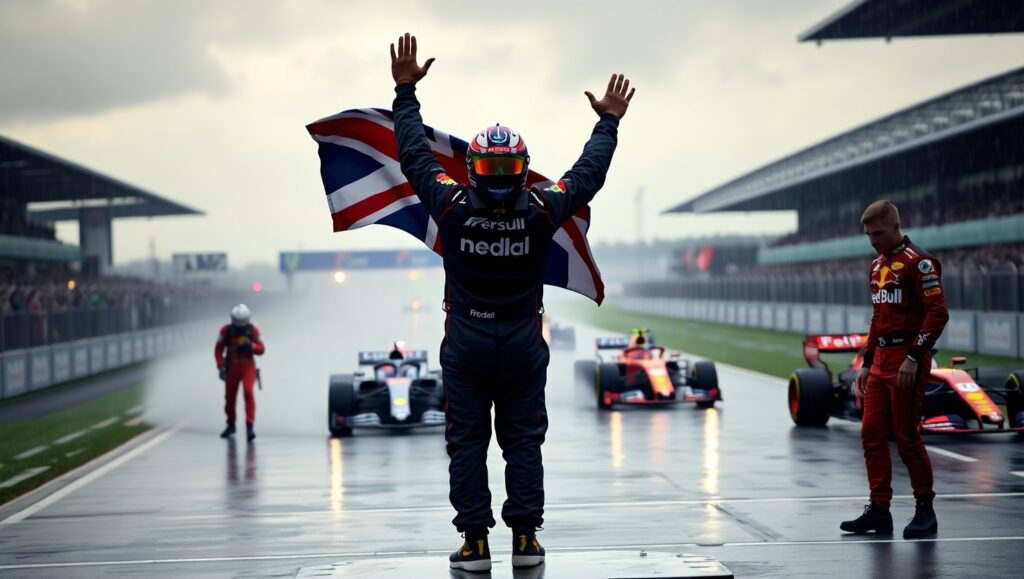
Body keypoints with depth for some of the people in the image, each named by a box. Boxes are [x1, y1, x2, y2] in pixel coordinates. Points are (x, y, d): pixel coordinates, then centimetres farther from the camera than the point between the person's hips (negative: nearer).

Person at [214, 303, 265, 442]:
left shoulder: (253, 330, -5)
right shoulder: (226, 330, -6)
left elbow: (261, 349, -1)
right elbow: (218, 349, 1)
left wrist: (250, 346, -21)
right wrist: (221, 367, -8)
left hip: (248, 367, -1)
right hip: (232, 367, 2)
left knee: (248, 392, -20)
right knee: (230, 396, 7)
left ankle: (250, 426, -20)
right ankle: (231, 425, 29)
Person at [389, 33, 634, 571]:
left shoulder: (451, 205, -16)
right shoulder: (541, 211, -13)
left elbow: (414, 155, -3)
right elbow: (588, 174, 2)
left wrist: (406, 89, 7)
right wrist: (609, 122, 17)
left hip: (465, 344, -1)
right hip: (523, 345, 1)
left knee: (467, 442, 4)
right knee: (523, 442, 8)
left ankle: (475, 542, 1)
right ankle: (525, 539, 7)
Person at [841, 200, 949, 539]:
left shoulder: (918, 262, -10)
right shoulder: (877, 266, 17)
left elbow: (938, 313, -17)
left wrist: (914, 357, -22)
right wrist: (867, 364, 21)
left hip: (906, 361, -9)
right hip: (881, 360, 9)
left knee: (906, 436, -5)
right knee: (872, 435, 7)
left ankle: (925, 512, 5)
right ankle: (879, 511, 13)